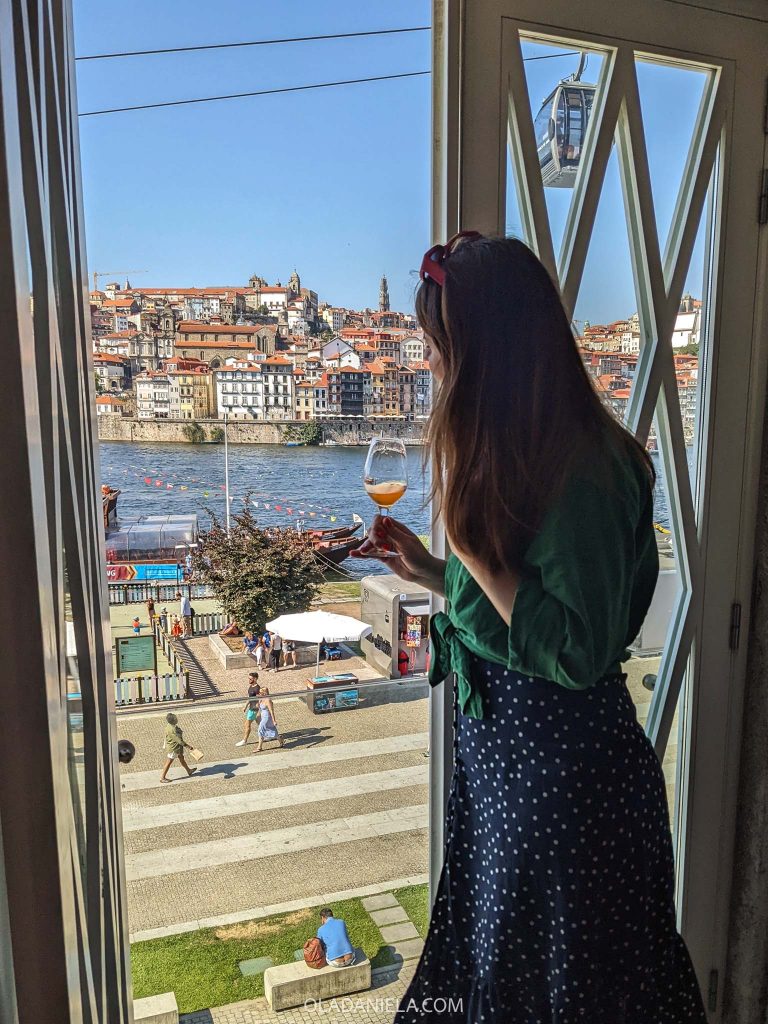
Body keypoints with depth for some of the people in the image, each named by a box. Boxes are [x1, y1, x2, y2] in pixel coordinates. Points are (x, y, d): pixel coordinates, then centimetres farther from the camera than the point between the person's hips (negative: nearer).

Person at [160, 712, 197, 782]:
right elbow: (178, 739, -29)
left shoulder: (170, 725, -2)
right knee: (168, 762, 4)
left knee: (181, 758, 24)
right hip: (173, 748, -10)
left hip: (177, 747, 10)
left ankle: (189, 771, 41)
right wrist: (186, 746, -22)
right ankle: (162, 778, 16)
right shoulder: (172, 729, -33)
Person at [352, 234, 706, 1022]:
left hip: (561, 758, -9)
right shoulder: (512, 456, 4)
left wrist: (468, 545, -24)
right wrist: (429, 571, 4)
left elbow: (577, 649, -26)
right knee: (494, 957, 28)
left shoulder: (580, 475, -24)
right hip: (500, 737, 9)